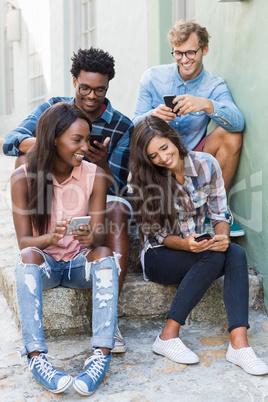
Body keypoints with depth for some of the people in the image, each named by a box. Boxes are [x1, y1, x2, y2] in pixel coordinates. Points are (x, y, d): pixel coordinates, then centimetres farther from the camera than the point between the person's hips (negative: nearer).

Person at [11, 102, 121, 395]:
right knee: (27, 257, -33)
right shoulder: (23, 177, -12)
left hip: (80, 264, 1)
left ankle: (102, 354, -35)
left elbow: (99, 235, -10)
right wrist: (51, 237, -36)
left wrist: (91, 238, -36)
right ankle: (35, 357, -37)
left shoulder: (95, 175, -7)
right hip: (44, 264, -1)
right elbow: (24, 241, -13)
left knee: (104, 253, -30)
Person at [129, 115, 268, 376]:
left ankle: (238, 344, -35)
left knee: (235, 253, -29)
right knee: (213, 256, -33)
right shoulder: (145, 179, -12)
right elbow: (156, 235, -11)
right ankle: (168, 336, -28)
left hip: (198, 247, 3)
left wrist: (222, 236, -24)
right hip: (159, 257, -3)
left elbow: (220, 213, -1)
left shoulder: (206, 164, -6)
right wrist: (185, 244, -31)